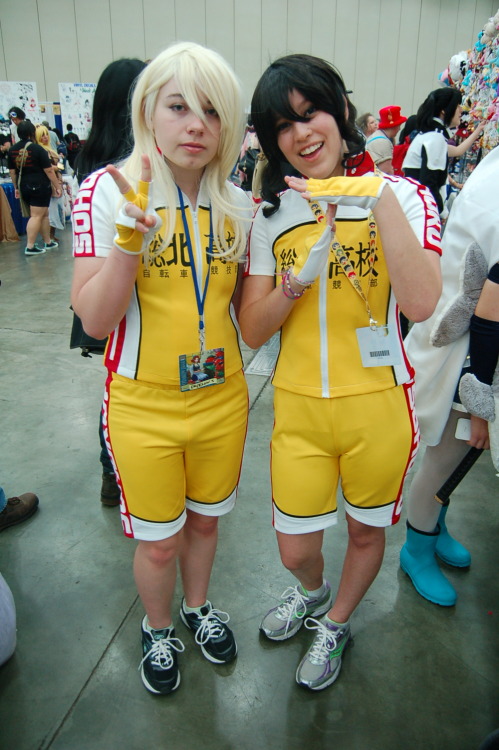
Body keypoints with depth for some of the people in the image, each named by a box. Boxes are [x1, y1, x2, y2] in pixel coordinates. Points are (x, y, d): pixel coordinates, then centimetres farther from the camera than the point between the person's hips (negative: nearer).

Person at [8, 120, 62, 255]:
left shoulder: (12, 150, 6)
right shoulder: (37, 149, -12)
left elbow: (12, 171, 12)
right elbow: (49, 170, -12)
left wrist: (17, 187, 22)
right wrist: (58, 187, -5)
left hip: (23, 187, 7)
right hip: (40, 186, -7)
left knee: (44, 214, 18)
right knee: (36, 216, -4)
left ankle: (48, 242, 24)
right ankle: (30, 247, -6)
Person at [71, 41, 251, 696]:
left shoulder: (237, 204, 1)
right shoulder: (109, 190, -12)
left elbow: (240, 306, 9)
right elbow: (95, 319, -17)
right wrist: (133, 235, -30)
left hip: (223, 398, 4)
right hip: (144, 408, -3)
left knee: (205, 519, 23)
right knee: (158, 541, 15)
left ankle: (199, 606, 53)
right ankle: (158, 629, 46)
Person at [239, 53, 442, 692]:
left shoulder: (401, 195, -7)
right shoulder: (272, 213, 1)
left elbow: (421, 303, -24)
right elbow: (252, 331, -3)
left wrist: (379, 199, -27)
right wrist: (298, 278, -20)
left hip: (378, 403, -1)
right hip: (298, 405, 2)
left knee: (366, 531, 19)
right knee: (295, 550, 12)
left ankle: (335, 625, 50)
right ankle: (312, 592, 50)